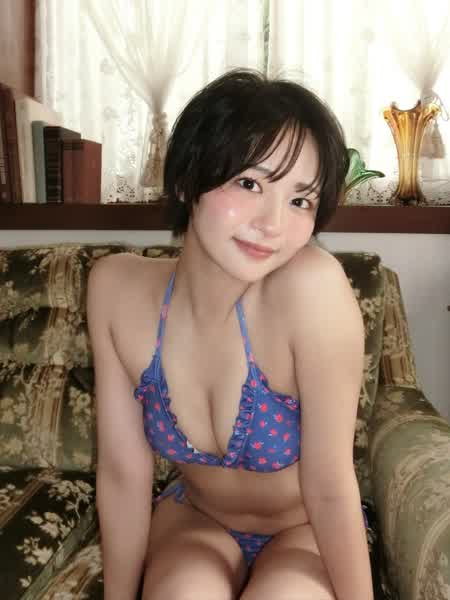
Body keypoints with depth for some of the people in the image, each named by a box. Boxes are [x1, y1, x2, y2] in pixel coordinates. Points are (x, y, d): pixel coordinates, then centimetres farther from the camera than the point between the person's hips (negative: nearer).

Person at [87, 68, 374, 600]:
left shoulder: (313, 286, -32)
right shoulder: (116, 287, -21)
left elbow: (329, 487, -23)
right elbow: (123, 472, -13)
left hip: (308, 529, 0)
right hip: (195, 517, 1)